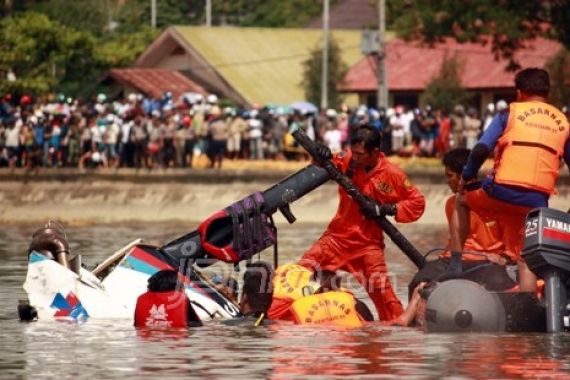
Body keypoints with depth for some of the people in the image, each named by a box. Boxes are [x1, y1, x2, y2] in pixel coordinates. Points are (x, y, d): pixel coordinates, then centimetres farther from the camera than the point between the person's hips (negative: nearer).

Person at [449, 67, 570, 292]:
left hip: (502, 191, -2)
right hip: (537, 201, 2)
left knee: (461, 202, 28)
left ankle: (455, 263, 20)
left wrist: (466, 176, 11)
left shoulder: (510, 114, 5)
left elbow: (481, 150, -6)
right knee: (526, 260, 13)